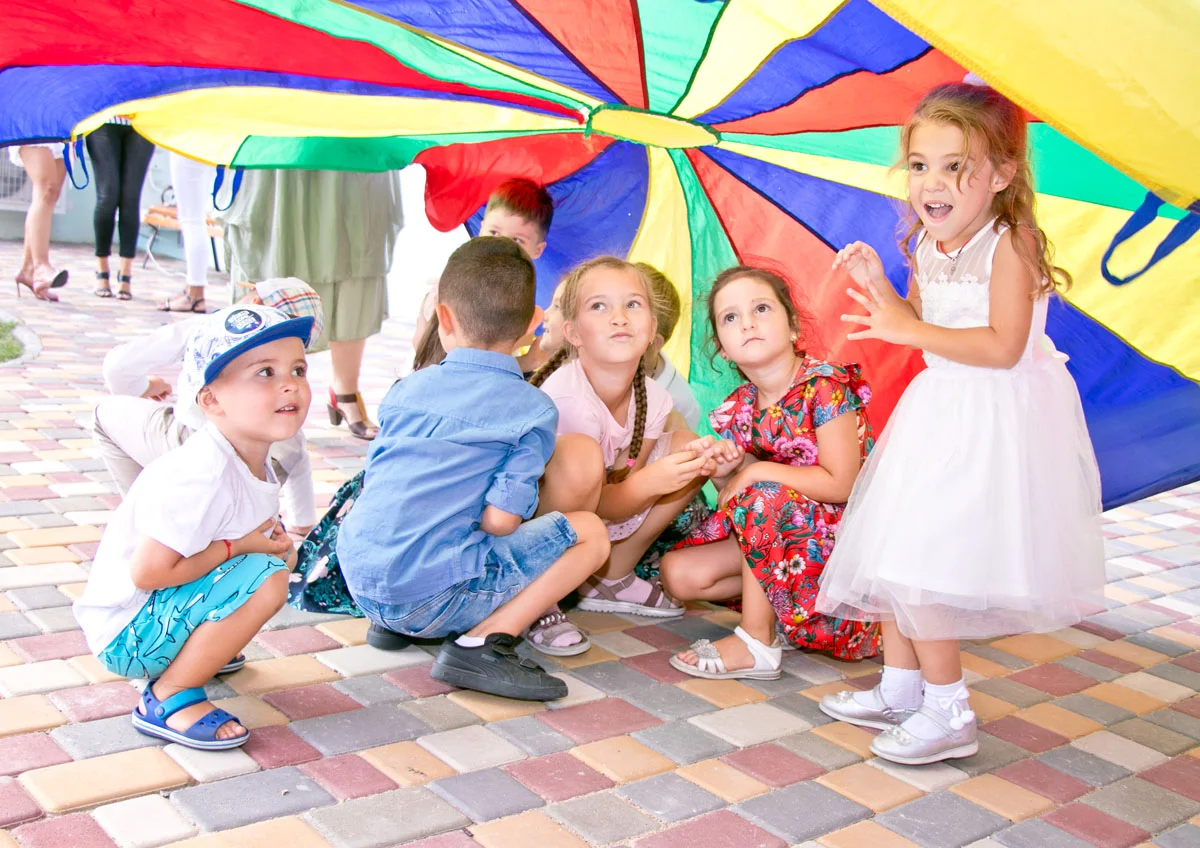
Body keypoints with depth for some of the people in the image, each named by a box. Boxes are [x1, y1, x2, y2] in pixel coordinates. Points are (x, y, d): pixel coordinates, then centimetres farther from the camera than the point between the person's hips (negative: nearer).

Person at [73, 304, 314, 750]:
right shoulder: (200, 476, -28)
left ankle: (197, 649, 20)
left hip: (162, 610, 9)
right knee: (266, 579, -26)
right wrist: (236, 547, -21)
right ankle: (168, 699, -14)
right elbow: (147, 572, -29)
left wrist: (272, 541, -7)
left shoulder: (254, 463, 0)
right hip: (126, 634, -9)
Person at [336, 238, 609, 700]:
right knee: (589, 531, 1)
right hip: (431, 596, -6)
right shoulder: (533, 410, -5)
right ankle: (481, 643, -10)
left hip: (359, 584, 7)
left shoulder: (405, 389, 10)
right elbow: (500, 519, -13)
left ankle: (395, 624, 14)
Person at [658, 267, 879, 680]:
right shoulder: (739, 407, 0)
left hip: (836, 531, -6)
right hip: (778, 530, 6)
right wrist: (723, 471, -16)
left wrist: (757, 471, -20)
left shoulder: (824, 386, -18)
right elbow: (731, 498, 6)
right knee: (678, 572, -8)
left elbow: (841, 485, -23)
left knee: (764, 496, -33)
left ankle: (756, 645, -20)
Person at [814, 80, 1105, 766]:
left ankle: (949, 715, 6)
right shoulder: (928, 248, 7)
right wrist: (879, 286, 3)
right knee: (893, 553, 14)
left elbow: (1002, 346, -26)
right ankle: (900, 689, 31)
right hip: (939, 413, 9)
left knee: (915, 563, -10)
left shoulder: (1009, 244, -17)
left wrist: (909, 329, -23)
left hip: (995, 422, -9)